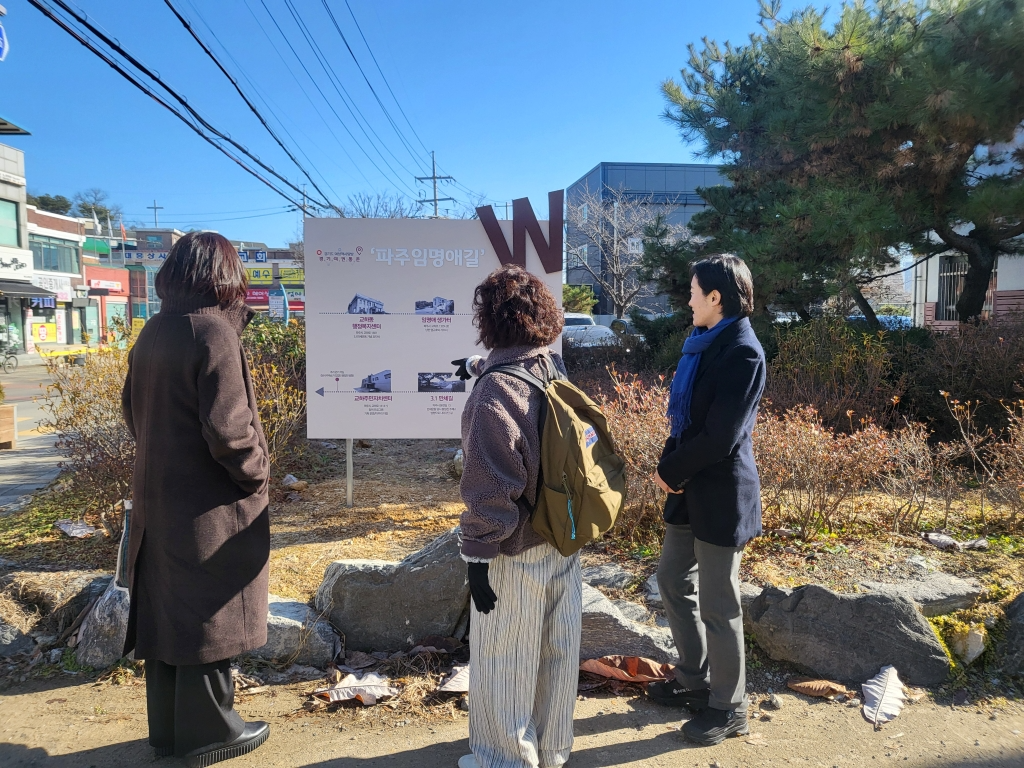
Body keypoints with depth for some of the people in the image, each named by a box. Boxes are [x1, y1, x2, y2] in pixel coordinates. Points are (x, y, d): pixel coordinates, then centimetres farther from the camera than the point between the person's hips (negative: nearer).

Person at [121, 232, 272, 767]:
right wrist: (256, 474, -9)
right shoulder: (214, 331, -19)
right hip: (211, 506, -8)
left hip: (157, 497, 8)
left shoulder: (152, 332, 6)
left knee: (166, 612, 17)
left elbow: (134, 409, 15)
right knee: (208, 617, 6)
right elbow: (228, 428, -24)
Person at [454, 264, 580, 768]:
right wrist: (481, 367, 41)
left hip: (515, 549, -7)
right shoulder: (554, 368, -1)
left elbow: (491, 486, -23)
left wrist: (477, 556, -13)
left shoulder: (495, 391, -23)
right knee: (558, 651, 20)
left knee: (504, 660, 13)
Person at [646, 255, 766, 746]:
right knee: (673, 582, 19)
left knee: (717, 605, 4)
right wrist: (669, 467, -2)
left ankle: (727, 709, 25)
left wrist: (670, 471, -11)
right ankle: (694, 681, 39)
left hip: (721, 494, -9)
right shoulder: (702, 343, 9)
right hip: (689, 489, 9)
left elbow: (720, 437, -23)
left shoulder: (742, 352, -19)